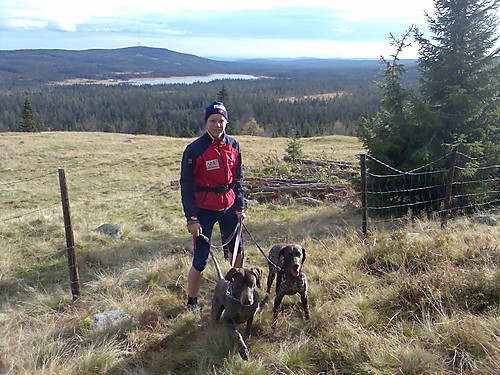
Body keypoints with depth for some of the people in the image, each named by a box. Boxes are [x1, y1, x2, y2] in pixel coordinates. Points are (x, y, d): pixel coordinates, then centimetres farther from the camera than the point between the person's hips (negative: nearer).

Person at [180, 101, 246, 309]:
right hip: (204, 209, -5)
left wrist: (240, 207, 7)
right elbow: (186, 186, -9)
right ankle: (191, 302, 17)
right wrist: (191, 218, -14)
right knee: (201, 260, -3)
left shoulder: (233, 146, 3)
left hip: (228, 207, 5)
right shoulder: (194, 150, -11)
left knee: (237, 250, 16)